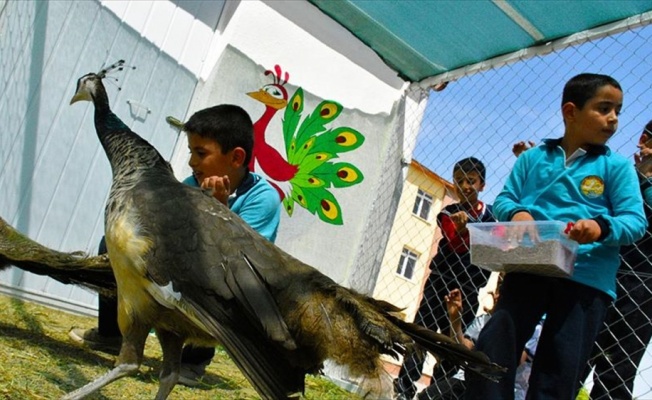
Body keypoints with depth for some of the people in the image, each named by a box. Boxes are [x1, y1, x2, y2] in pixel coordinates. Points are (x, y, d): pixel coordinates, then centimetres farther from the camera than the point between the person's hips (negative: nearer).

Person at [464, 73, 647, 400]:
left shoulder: (617, 167, 6)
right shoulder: (533, 158, 11)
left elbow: (635, 220, -1)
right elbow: (503, 199, 11)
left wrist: (602, 226, -23)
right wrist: (516, 212, -13)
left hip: (587, 279, -1)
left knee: (559, 372, 2)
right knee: (495, 346, -1)